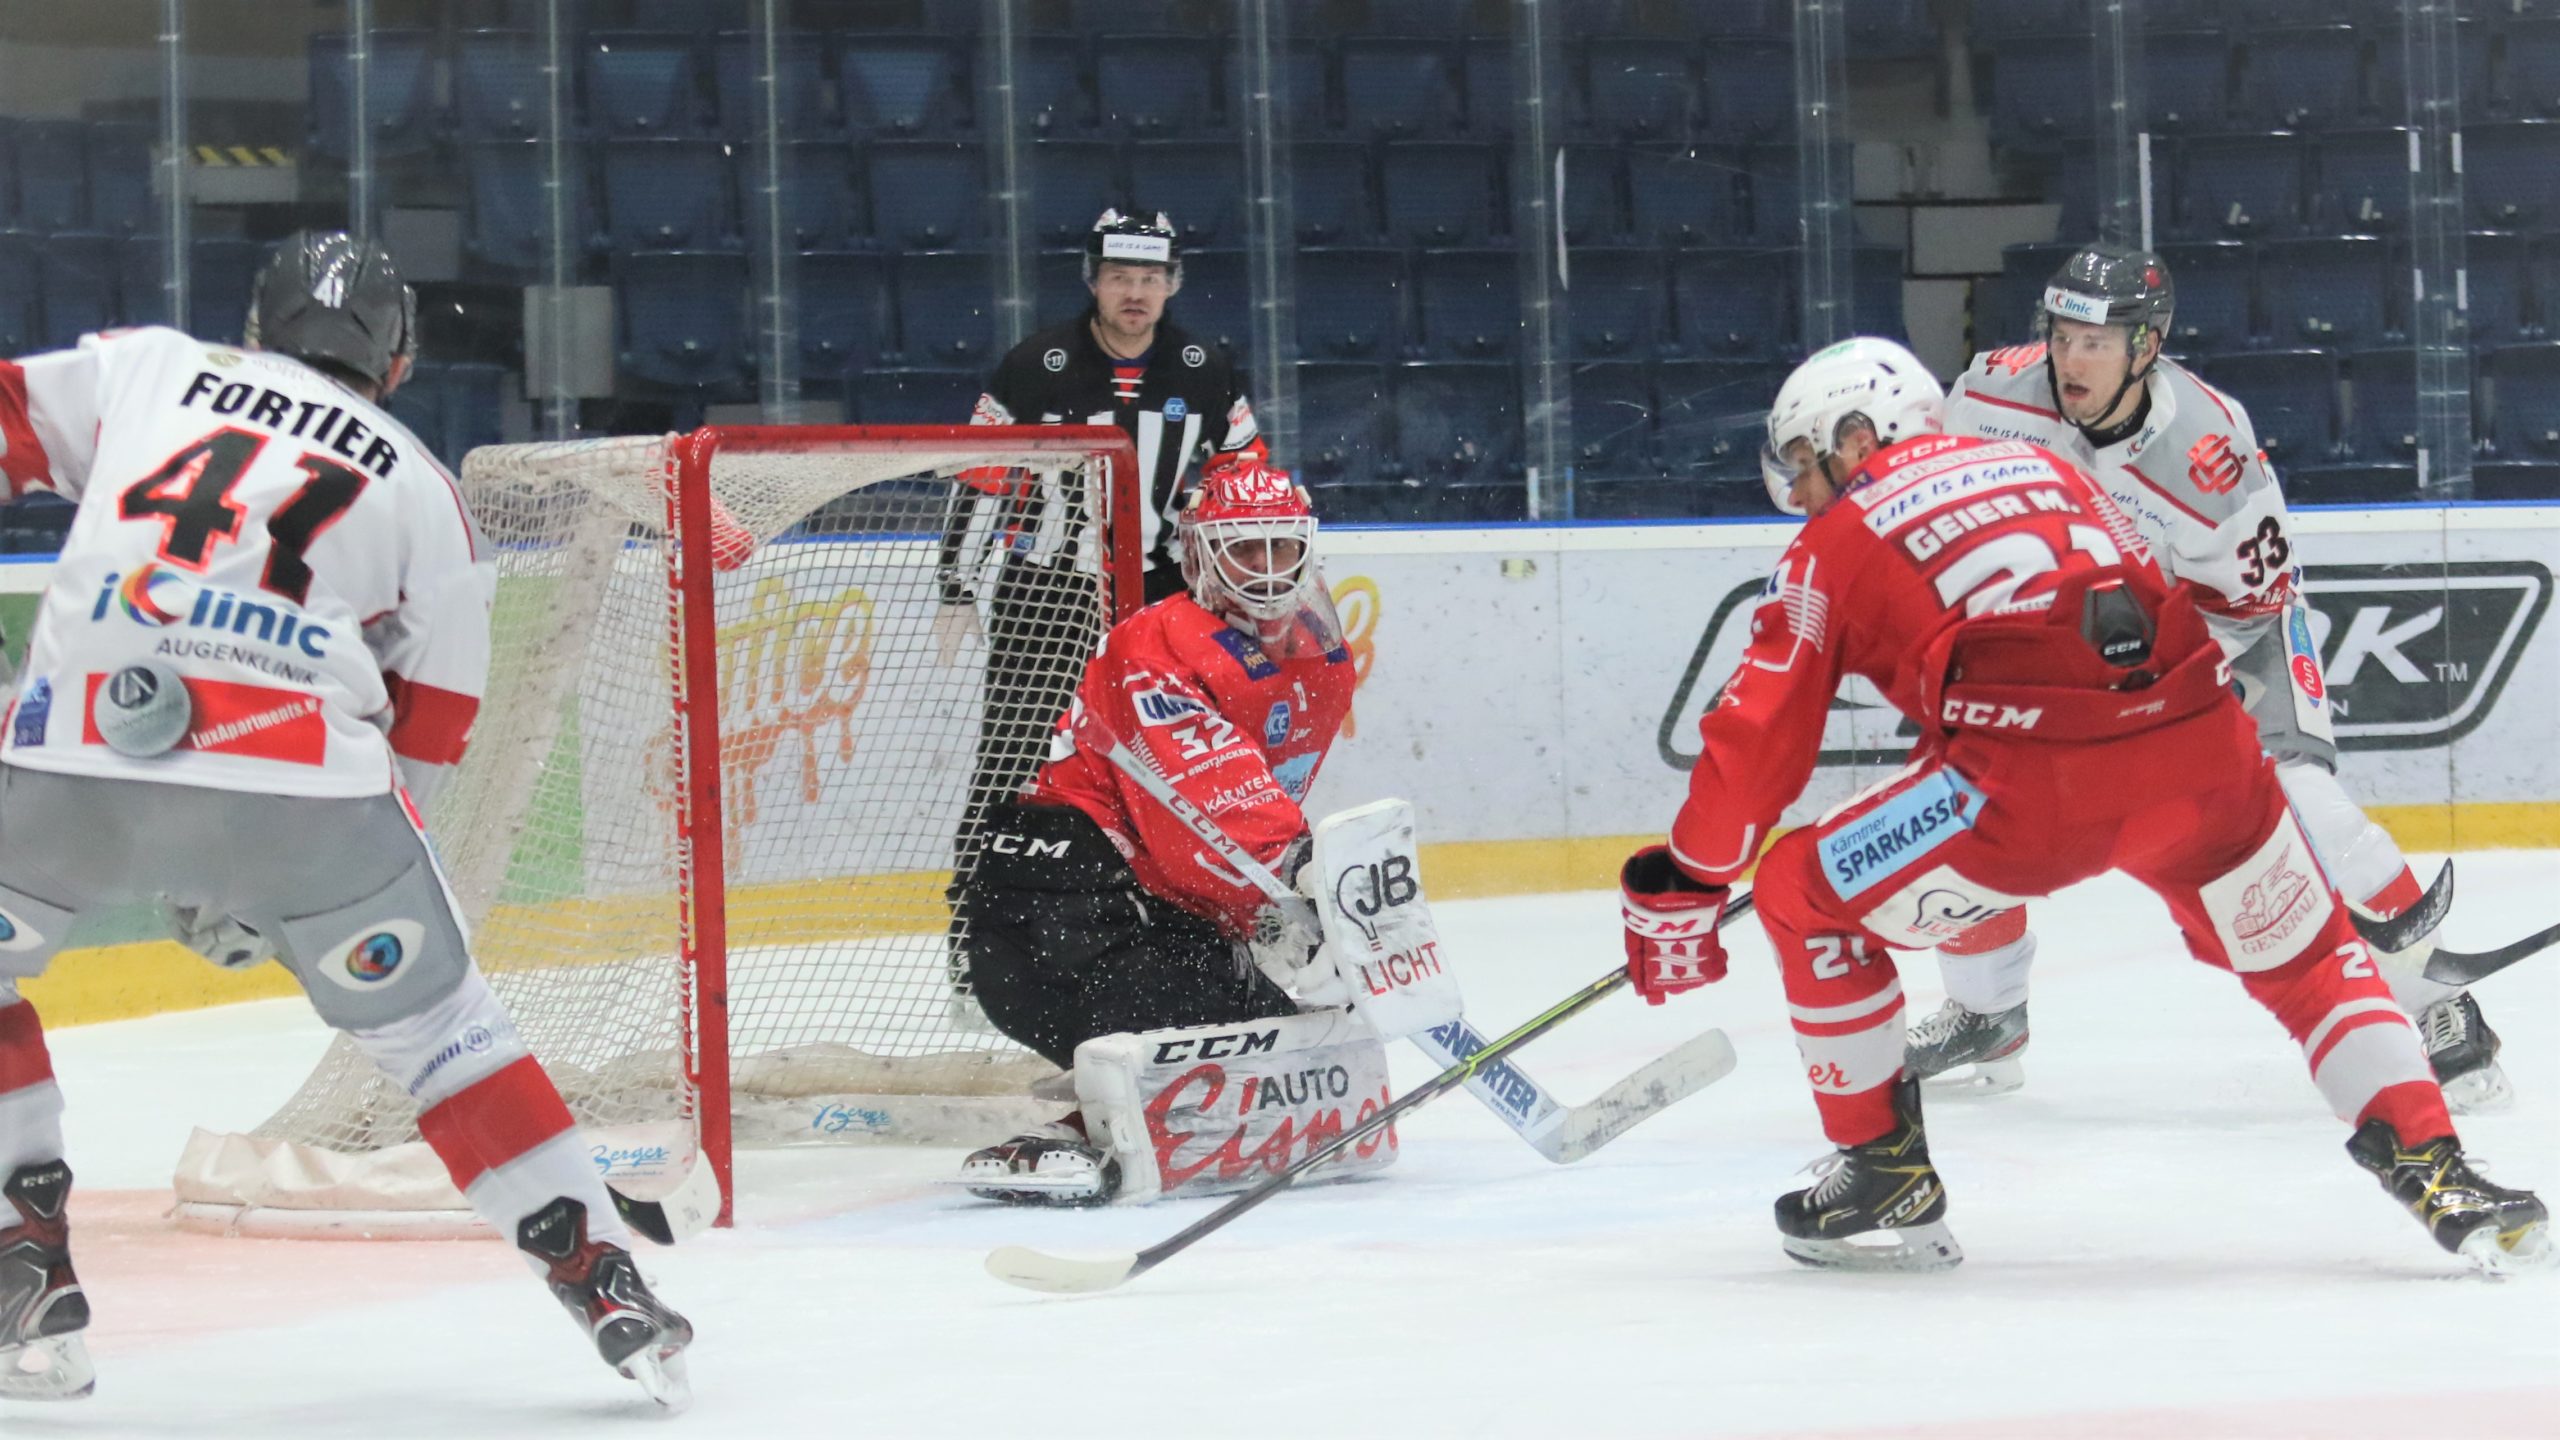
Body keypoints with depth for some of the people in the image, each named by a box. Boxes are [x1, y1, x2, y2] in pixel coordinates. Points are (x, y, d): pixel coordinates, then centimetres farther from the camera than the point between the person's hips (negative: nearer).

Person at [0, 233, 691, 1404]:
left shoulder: (143, 370, 21)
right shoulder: (425, 492, 20)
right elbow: (426, 737, 19)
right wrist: (257, 878, 25)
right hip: (302, 782, 0)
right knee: (437, 1028, 16)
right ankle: (603, 1284, 11)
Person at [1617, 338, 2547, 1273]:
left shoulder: (1834, 547, 17)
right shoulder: (2042, 466, 30)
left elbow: (1757, 741, 13)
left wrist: (1681, 894, 22)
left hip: (2032, 782, -5)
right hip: (2198, 741, 5)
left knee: (1804, 899, 16)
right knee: (2306, 958, 26)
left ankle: (1886, 1176, 18)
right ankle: (2435, 1172, 12)